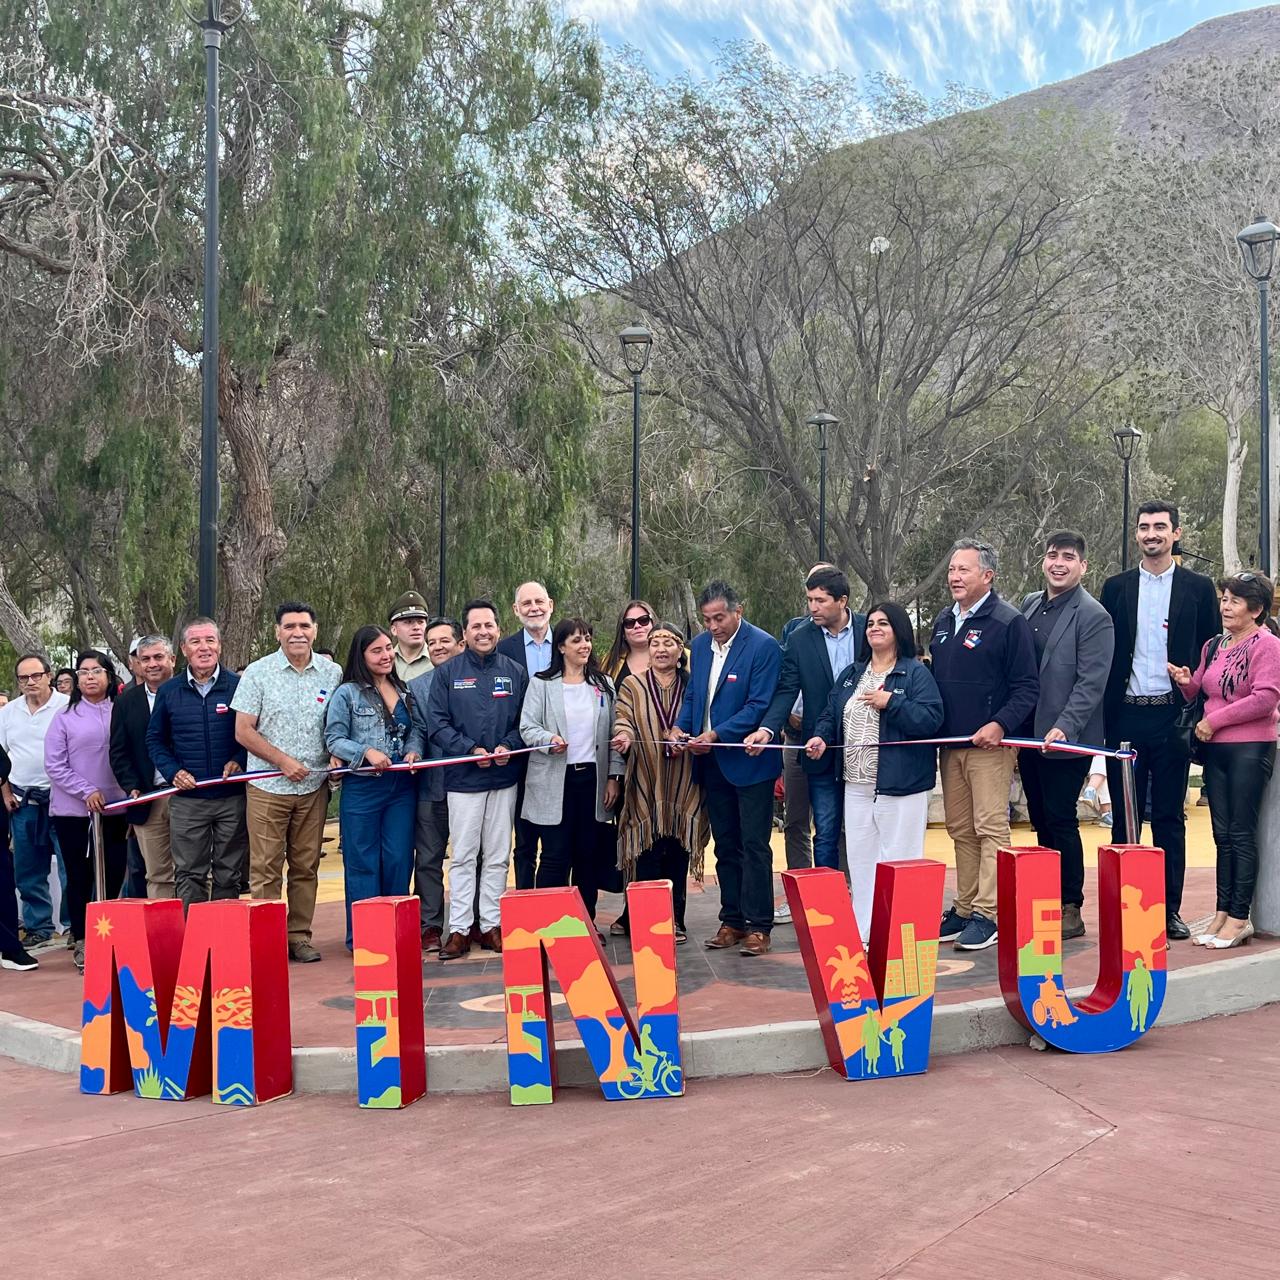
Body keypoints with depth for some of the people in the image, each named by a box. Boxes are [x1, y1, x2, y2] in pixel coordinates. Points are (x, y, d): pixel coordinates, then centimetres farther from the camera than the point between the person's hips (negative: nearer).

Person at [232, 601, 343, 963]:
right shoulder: (258, 673, -1)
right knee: (265, 868, -2)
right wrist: (284, 761, -10)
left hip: (314, 787, 2)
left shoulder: (332, 673, 6)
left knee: (306, 866, 8)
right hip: (268, 787, -2)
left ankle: (299, 936, 16)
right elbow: (243, 732, -3)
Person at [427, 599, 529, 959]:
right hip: (463, 779, -2)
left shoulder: (516, 673, 7)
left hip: (504, 778, 2)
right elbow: (437, 723, -4)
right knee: (463, 857, 1)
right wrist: (470, 749, -15)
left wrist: (508, 746, -12)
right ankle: (459, 929, 5)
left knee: (498, 857, 8)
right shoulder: (447, 673, 1)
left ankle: (492, 925, 16)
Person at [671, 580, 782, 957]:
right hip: (712, 763, 7)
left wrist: (715, 734, -22)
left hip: (749, 762, -7)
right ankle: (732, 921, 21)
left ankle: (758, 926, 4)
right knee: (725, 845, 13)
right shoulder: (700, 646, 8)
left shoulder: (763, 646, -13)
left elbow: (759, 705, -17)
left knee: (754, 846, -2)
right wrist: (681, 727, -3)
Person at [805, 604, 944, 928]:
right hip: (856, 787, 6)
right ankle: (863, 933, 18)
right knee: (860, 864, 10)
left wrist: (891, 703, -19)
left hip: (900, 786, -6)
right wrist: (821, 736, 0)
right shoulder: (850, 675, 16)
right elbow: (829, 714, 19)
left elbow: (931, 718, -15)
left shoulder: (916, 673, -4)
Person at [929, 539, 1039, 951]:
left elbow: (1027, 686, -10)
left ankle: (987, 914, -3)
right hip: (949, 744, 7)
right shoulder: (943, 622, 15)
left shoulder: (1008, 622, -7)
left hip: (989, 744, -7)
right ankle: (964, 908, 18)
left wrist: (1000, 724, -23)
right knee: (960, 831, 11)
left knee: (990, 828, -6)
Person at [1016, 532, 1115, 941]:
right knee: (1041, 820, 12)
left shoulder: (1093, 616, -9)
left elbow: (1091, 682, -15)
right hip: (1029, 734, 7)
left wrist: (1063, 728, -23)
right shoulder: (1030, 605, 12)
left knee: (1061, 820, -3)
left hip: (1064, 738, -7)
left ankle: (1071, 910, 7)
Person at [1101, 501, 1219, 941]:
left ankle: (1170, 910, 12)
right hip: (1125, 716, 1)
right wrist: (1104, 714, 1)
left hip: (1172, 715, -1)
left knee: (1170, 817, 5)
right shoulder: (1116, 588, 8)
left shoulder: (1198, 588, 4)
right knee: (1125, 817, 5)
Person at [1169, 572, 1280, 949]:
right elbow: (1201, 693, 22)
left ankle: (1239, 918, 0)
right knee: (1223, 834, 8)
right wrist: (1187, 682, -1)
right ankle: (1222, 913, 11)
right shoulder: (1213, 647, 15)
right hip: (1215, 749, 7)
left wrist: (1214, 721, -13)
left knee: (1241, 833, -4)